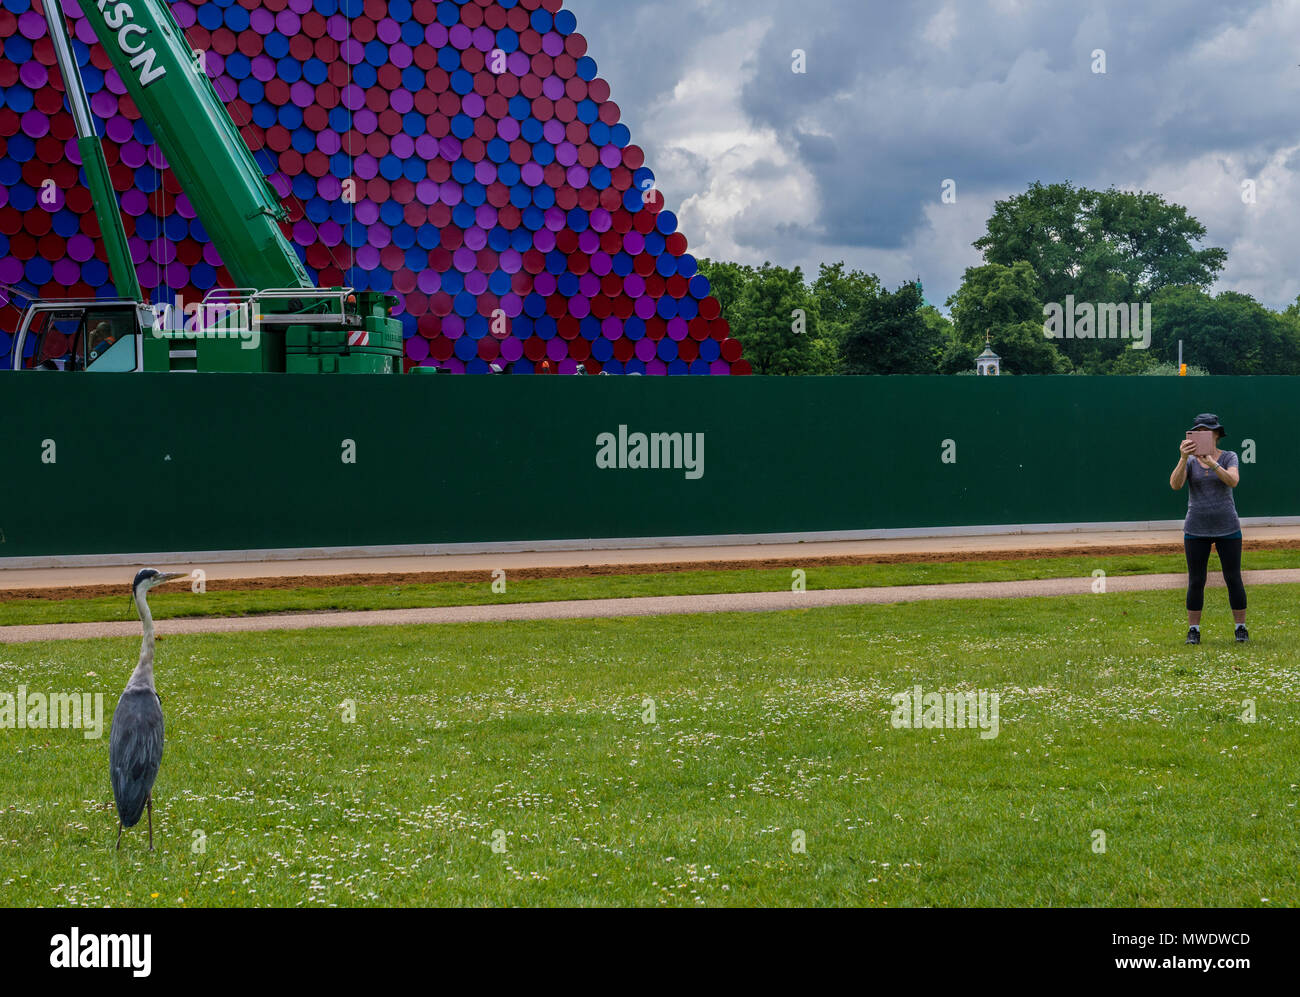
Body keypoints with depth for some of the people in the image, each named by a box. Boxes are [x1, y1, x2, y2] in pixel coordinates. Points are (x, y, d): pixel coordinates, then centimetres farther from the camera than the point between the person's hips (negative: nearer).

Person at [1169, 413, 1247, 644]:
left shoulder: (1229, 458, 0)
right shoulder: (1189, 461, 3)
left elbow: (1233, 481, -20)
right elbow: (1175, 484, -15)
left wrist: (1211, 462, -34)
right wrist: (1183, 458, -30)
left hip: (1227, 528, -1)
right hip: (1196, 529, 1)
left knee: (1233, 579, 2)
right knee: (1196, 581, 2)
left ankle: (1241, 628, 12)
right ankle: (1193, 630, 10)